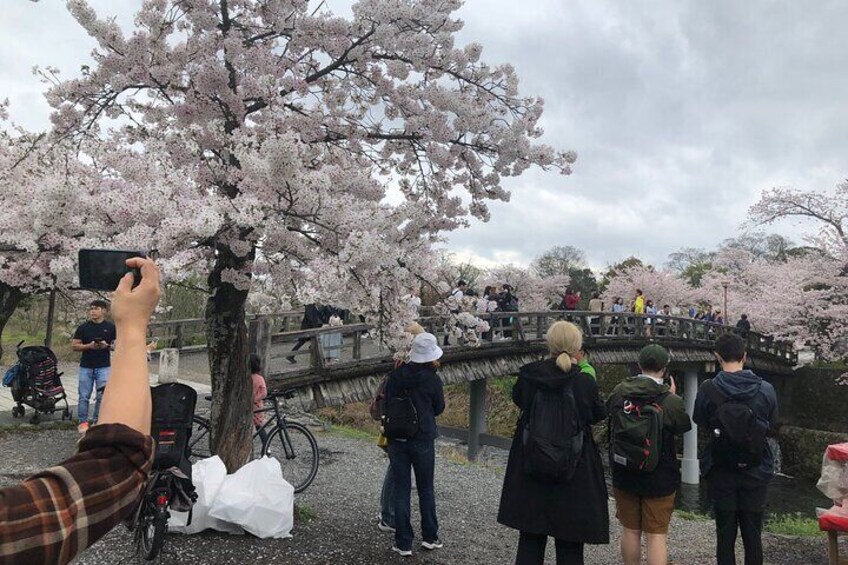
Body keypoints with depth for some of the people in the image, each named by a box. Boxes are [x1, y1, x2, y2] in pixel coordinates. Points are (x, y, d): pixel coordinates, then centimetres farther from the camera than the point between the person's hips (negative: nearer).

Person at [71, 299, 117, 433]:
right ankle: (83, 421, 13)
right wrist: (89, 346, -13)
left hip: (104, 366, -1)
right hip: (86, 367, 1)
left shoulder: (111, 327, 3)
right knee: (84, 396, 4)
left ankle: (97, 420, 11)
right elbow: (74, 346, 4)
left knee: (102, 395, -2)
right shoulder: (83, 327, 4)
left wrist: (107, 345, -14)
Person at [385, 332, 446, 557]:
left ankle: (404, 543, 14)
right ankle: (430, 537, 26)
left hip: (397, 439, 2)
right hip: (423, 441, -2)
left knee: (401, 491, 8)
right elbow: (439, 409, 3)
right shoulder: (433, 380, -11)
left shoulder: (395, 376, -5)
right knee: (426, 489, 15)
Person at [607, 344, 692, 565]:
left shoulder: (618, 392, -8)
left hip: (623, 475, 3)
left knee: (630, 530, 17)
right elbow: (685, 426, -1)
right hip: (659, 478, -3)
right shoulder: (671, 401, -19)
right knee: (657, 535, 5)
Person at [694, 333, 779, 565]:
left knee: (725, 535, 11)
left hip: (721, 474, -1)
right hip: (756, 474, 1)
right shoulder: (766, 389, -10)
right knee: (753, 535, 14)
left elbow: (699, 423, 0)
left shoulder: (708, 389, -14)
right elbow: (773, 428, 2)